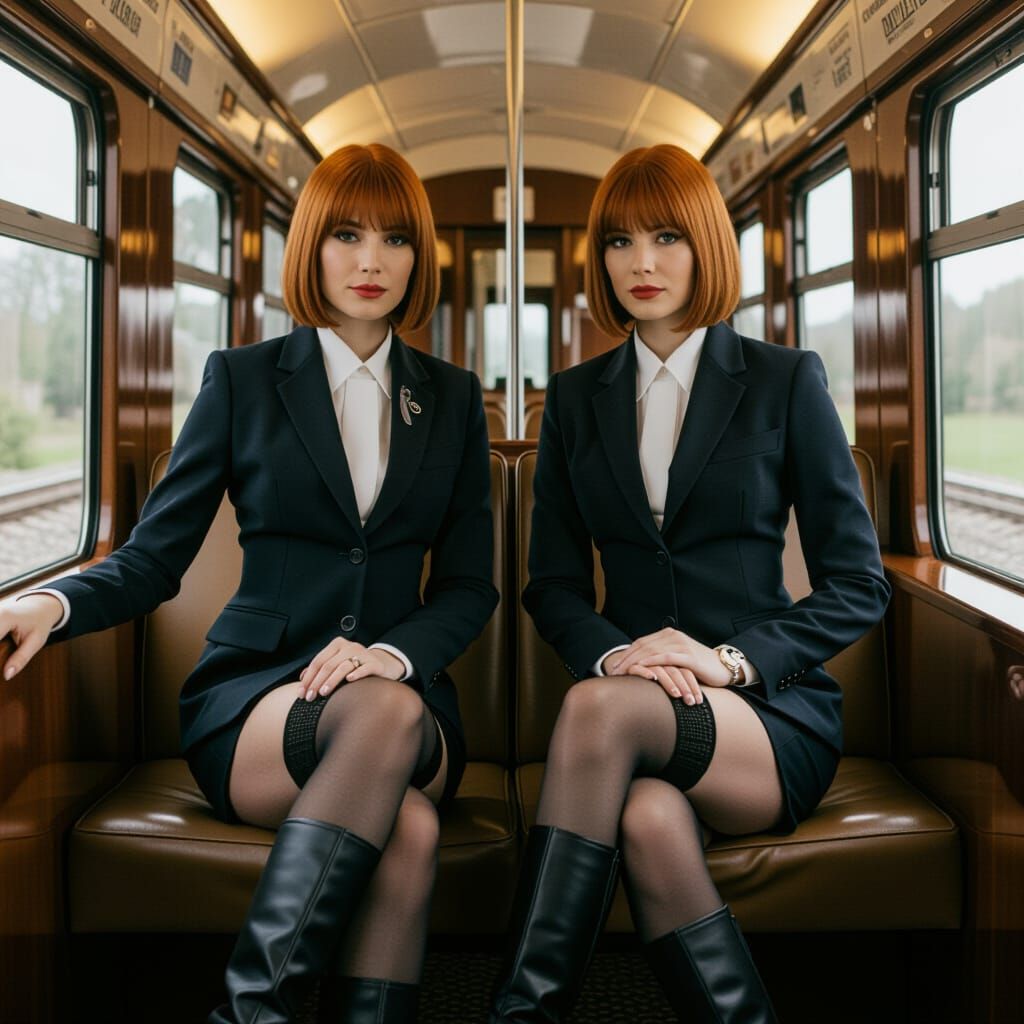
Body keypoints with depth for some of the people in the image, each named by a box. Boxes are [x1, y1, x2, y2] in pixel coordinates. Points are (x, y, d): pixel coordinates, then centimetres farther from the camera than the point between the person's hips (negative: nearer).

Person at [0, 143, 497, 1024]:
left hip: (404, 691, 2)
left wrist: (395, 652, -12)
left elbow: (469, 586, 10)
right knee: (407, 827, -36)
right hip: (253, 698, -2)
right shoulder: (243, 379, 7)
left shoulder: (453, 400, 13)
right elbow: (154, 558, 4)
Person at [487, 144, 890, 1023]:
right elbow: (553, 582, 12)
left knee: (603, 710, -35)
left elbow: (859, 582, 1)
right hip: (631, 692, 2)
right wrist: (611, 651, -11)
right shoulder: (577, 398, 14)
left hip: (770, 713, -2)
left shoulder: (785, 381, 4)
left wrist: (733, 657, -15)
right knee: (649, 816, -36)